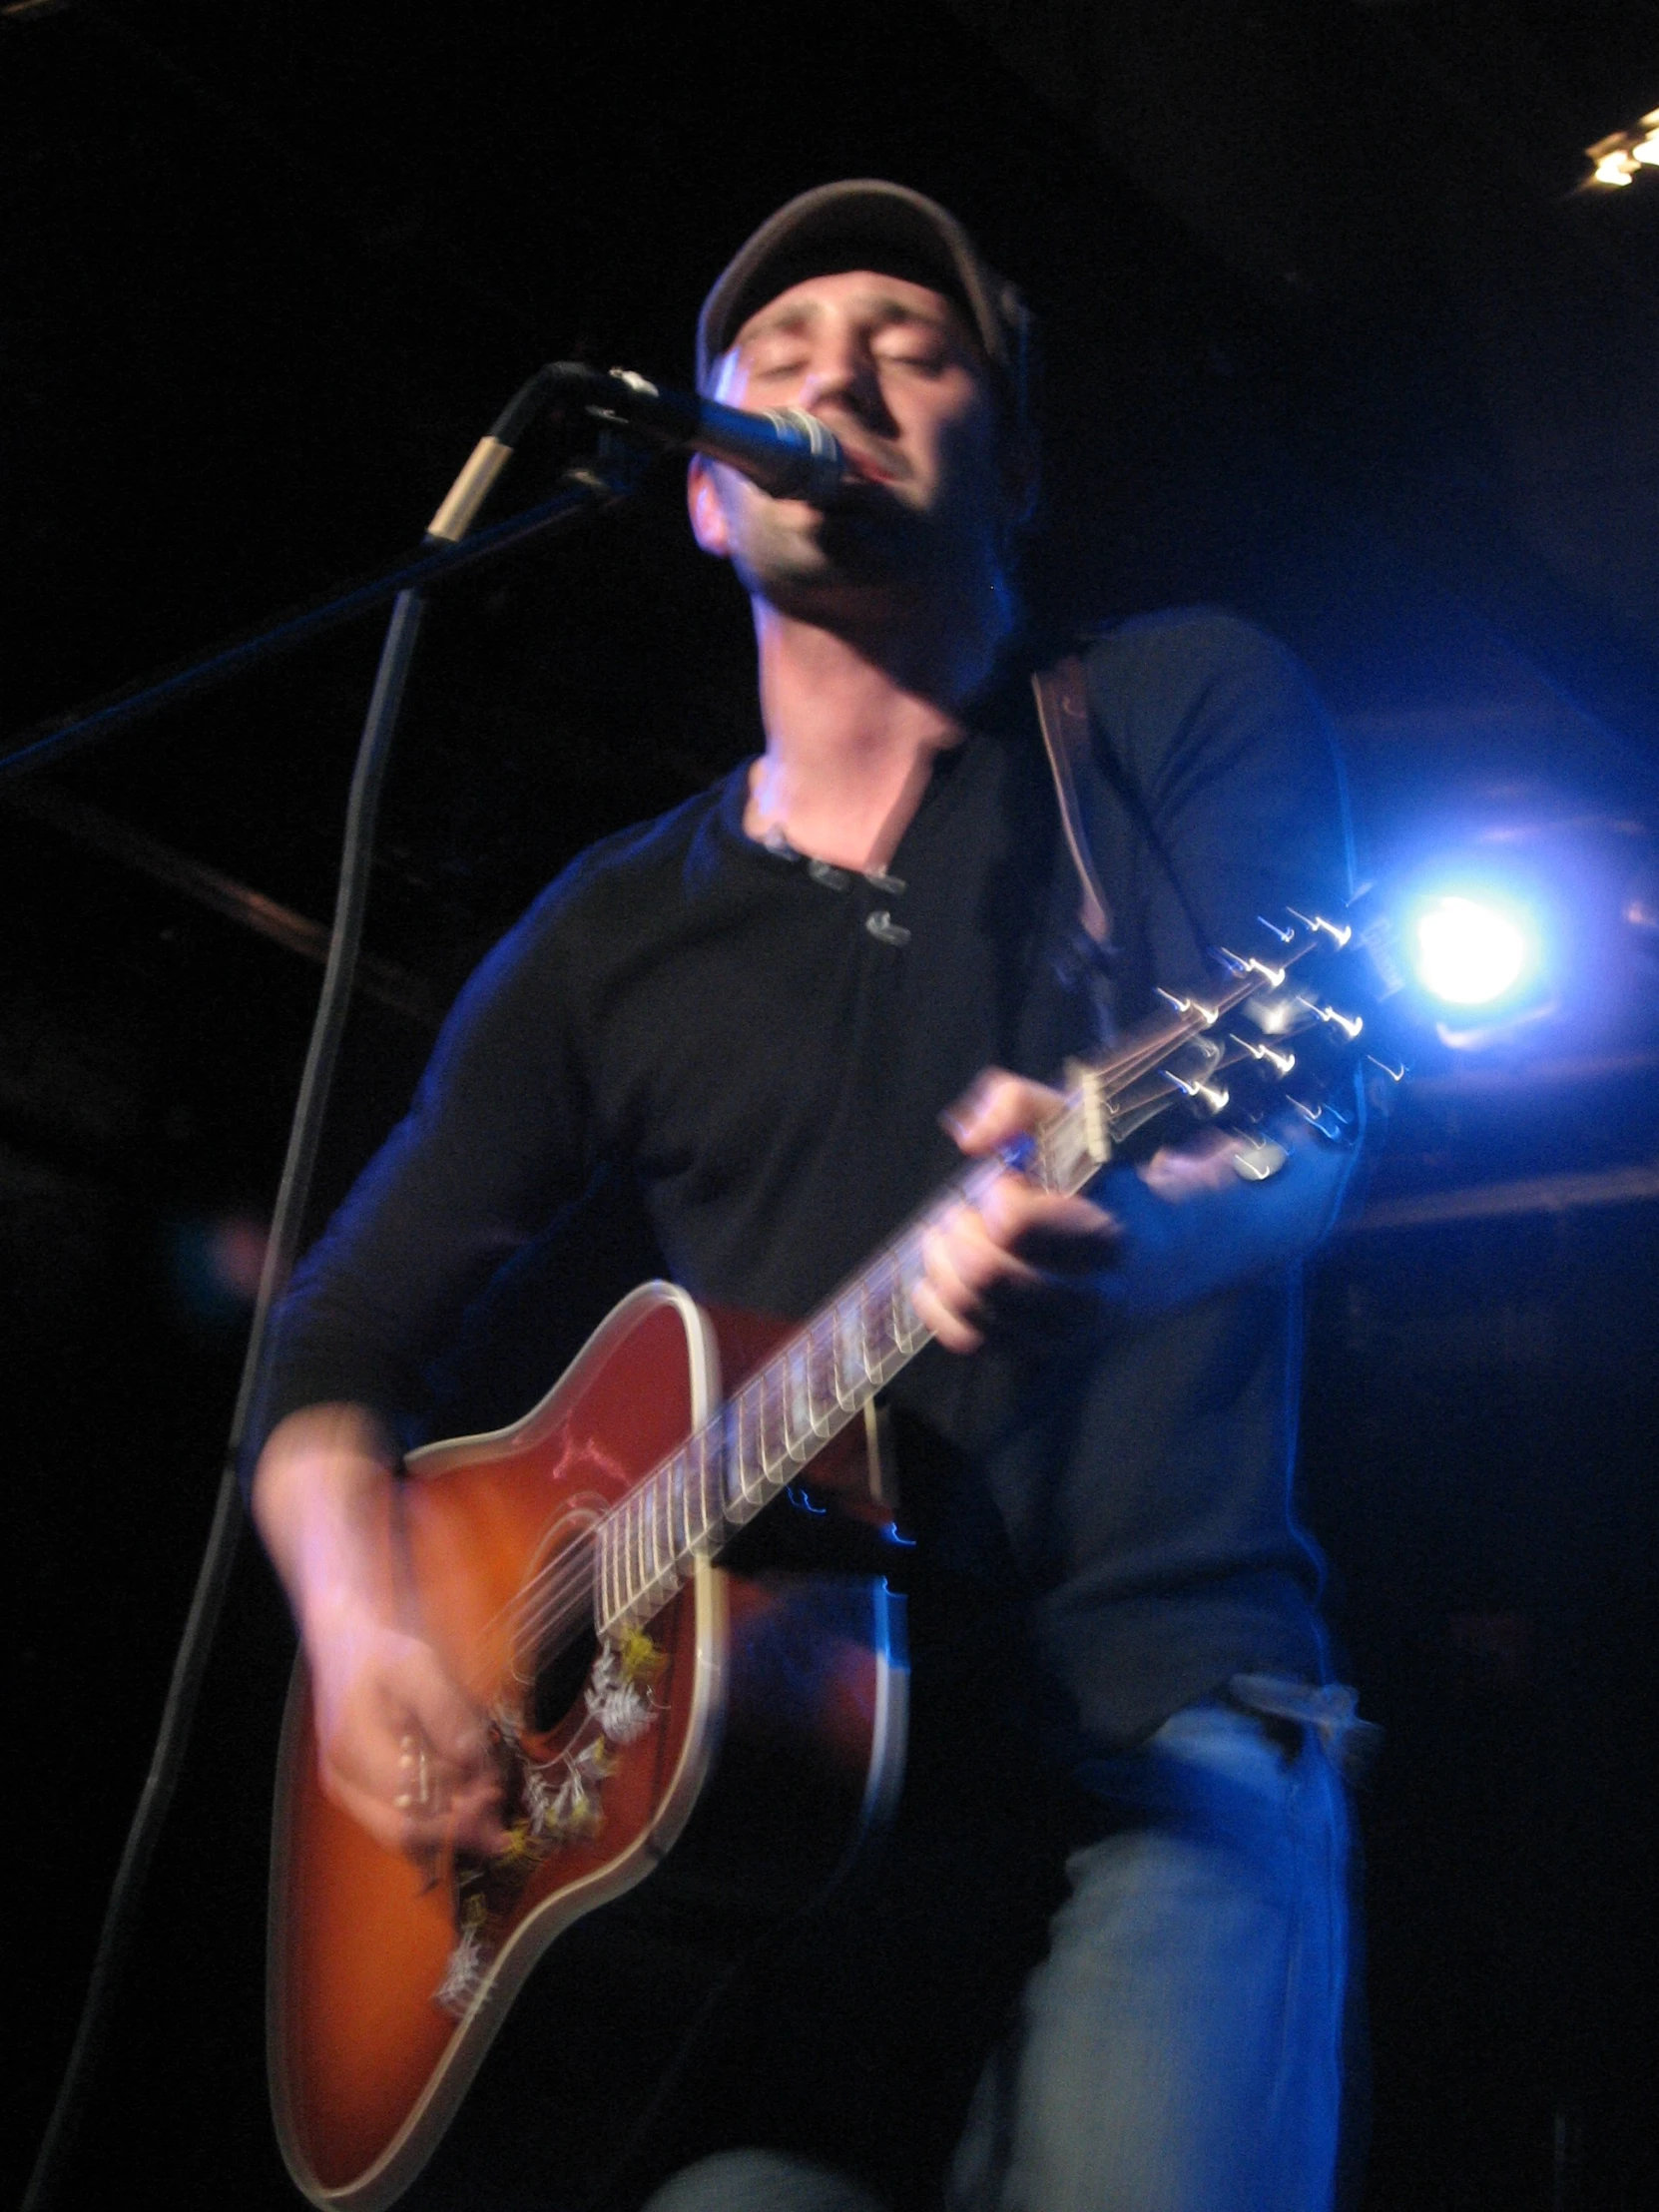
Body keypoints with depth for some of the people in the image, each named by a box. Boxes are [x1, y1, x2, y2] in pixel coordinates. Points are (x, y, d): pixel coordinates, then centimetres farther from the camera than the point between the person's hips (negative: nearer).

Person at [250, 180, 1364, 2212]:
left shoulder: (1180, 716, 10)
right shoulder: (613, 938, 19)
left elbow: (1305, 1116, -8)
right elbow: (341, 1344, 21)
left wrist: (1137, 1226, -31)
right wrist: (361, 1630, 1)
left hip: (1155, 1719, -2)